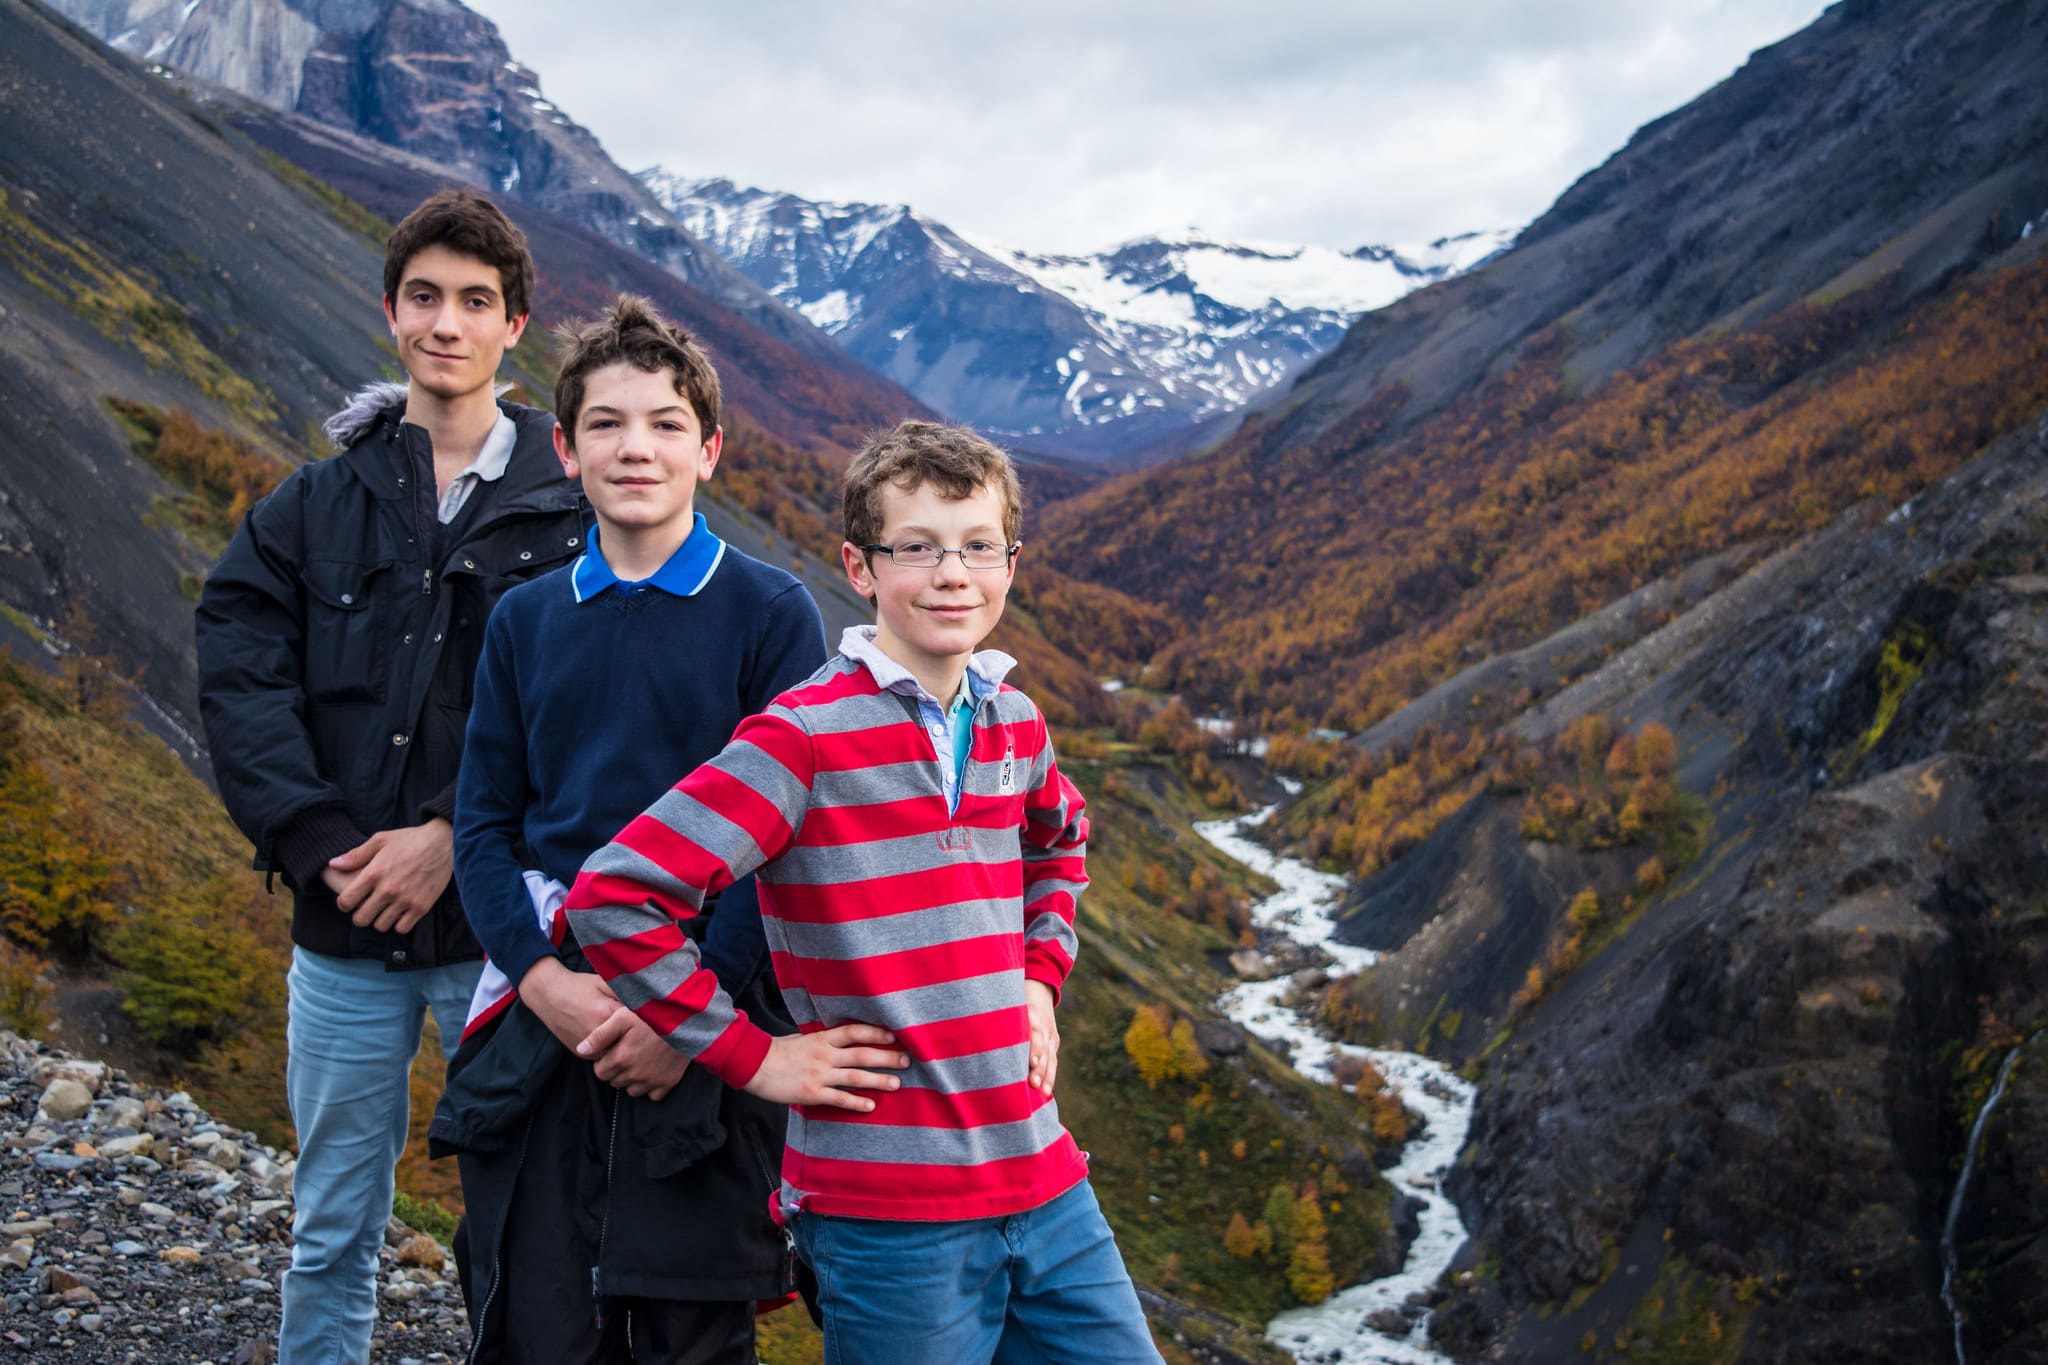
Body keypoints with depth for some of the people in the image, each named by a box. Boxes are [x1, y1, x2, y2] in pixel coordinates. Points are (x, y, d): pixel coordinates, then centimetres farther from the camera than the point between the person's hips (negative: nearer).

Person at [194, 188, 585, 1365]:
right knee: (334, 1234, 14)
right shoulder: (315, 506, 8)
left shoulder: (571, 508, 0)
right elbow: (241, 682, -2)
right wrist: (320, 850, -13)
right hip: (345, 928, 3)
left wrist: (455, 835, -17)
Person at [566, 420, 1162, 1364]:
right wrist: (751, 1056, -12)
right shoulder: (805, 738, -13)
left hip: (1040, 1176, 6)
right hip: (887, 1210, -6)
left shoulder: (1014, 725, 7)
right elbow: (613, 896, -18)